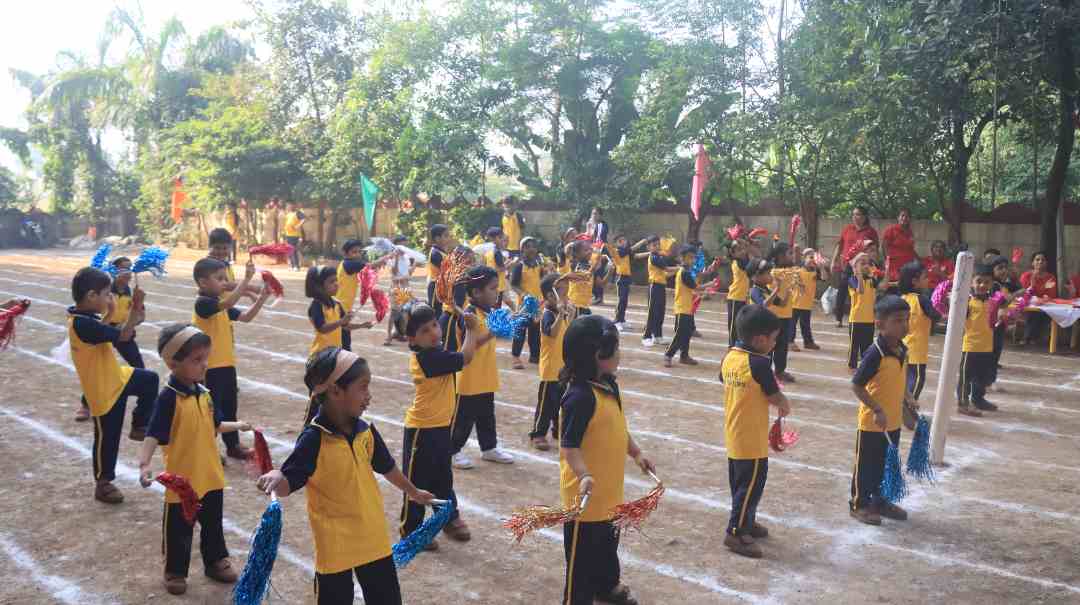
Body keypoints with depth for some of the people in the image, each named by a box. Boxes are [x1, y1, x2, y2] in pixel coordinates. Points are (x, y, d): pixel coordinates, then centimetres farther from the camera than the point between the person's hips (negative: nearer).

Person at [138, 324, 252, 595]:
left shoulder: (203, 393, 2)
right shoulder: (169, 398, -20)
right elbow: (153, 435, -26)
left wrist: (237, 425, 18)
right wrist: (144, 463, -37)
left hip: (211, 475, 6)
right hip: (182, 479, -6)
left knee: (213, 524, 22)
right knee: (178, 529, 12)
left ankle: (216, 561, 40)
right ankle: (175, 571, 31)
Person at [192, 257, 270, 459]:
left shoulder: (222, 305, 10)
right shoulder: (202, 303, -17)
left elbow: (245, 316, 12)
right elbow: (227, 303, -33)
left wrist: (262, 297, 1)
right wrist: (247, 279, -35)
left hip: (227, 364, 9)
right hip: (210, 367, -9)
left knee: (230, 406, 18)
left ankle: (233, 445, 31)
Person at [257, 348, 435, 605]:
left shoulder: (365, 431, -4)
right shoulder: (314, 439, -21)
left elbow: (387, 467, 13)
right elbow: (288, 485, -19)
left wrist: (413, 492, 28)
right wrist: (275, 477, -43)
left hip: (373, 536, 5)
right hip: (334, 543, -5)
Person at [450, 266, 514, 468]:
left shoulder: (490, 312, 5)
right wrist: (489, 335, -39)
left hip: (486, 377, 8)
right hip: (469, 379, -8)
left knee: (486, 415, 19)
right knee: (463, 417, 4)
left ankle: (489, 448, 32)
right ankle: (453, 450, 18)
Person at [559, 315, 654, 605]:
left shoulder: (608, 385, 2)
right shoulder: (580, 396, -28)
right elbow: (569, 446, -29)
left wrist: (636, 453, 15)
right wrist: (584, 475, -41)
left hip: (609, 488, 10)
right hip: (587, 492, -10)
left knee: (608, 541, 29)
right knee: (583, 551, 8)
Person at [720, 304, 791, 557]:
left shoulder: (730, 356, -1)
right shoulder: (760, 364, -23)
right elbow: (777, 398, -15)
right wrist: (785, 407, 9)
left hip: (733, 436, 8)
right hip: (752, 440, -8)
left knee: (740, 482, 21)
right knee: (751, 485, 4)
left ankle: (747, 522, 36)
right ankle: (736, 532, 11)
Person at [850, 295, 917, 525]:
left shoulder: (902, 350, 1)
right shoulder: (875, 353, -24)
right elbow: (856, 386, -22)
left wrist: (907, 399, 5)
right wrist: (877, 410, -25)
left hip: (894, 421, 8)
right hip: (872, 422, -8)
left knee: (888, 463, 20)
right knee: (866, 465, 7)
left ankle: (880, 501, 37)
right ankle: (859, 504, 22)